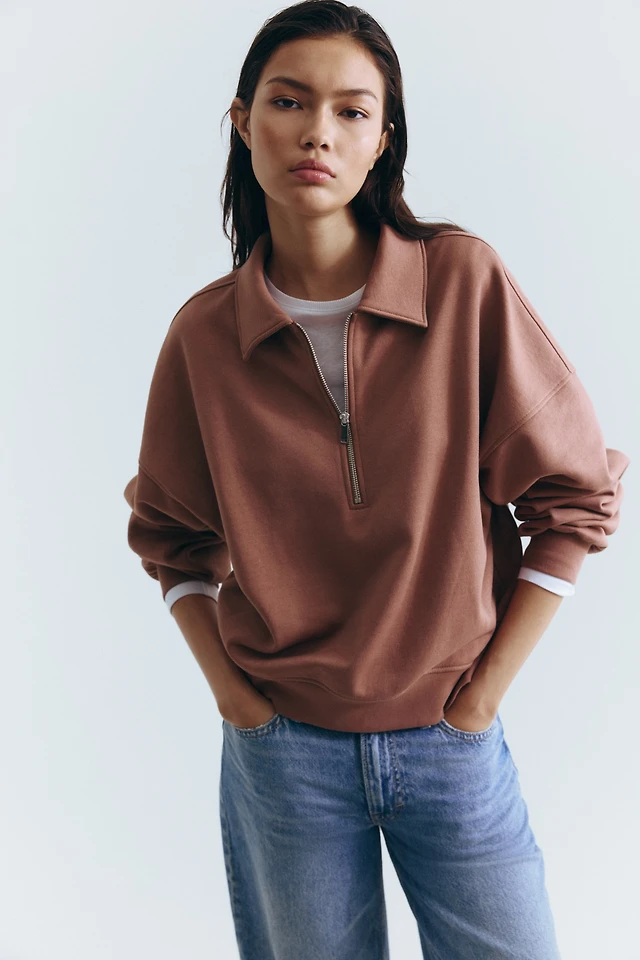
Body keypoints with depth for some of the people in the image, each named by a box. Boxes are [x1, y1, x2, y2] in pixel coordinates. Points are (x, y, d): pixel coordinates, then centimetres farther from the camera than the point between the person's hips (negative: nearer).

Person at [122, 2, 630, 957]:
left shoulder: (466, 281, -11)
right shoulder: (204, 334, -6)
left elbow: (575, 496, -6)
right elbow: (171, 537, 8)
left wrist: (480, 697, -6)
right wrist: (233, 693, -2)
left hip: (451, 743, -1)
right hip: (282, 751, 1)